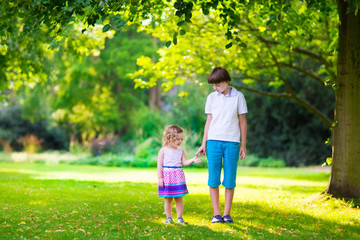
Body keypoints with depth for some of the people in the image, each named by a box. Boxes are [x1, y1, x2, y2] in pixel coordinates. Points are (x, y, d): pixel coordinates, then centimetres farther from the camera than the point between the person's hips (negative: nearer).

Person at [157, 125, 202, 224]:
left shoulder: (180, 151, 9)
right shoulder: (163, 151, -2)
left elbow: (184, 162, 4)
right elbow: (159, 165, -3)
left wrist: (192, 160, -15)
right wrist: (160, 178, -8)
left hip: (178, 177, 3)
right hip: (167, 177, -3)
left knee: (179, 199, 4)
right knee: (168, 199, 5)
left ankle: (180, 217, 11)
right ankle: (169, 217, 16)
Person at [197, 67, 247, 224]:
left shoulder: (238, 97, 4)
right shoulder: (211, 98, 9)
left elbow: (242, 121, 7)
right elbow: (209, 121, 12)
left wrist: (243, 144, 5)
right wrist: (204, 144, 8)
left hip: (232, 142, -1)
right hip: (214, 141, 2)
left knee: (230, 180, 0)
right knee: (213, 179, -1)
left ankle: (227, 214, 7)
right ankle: (216, 214, 5)